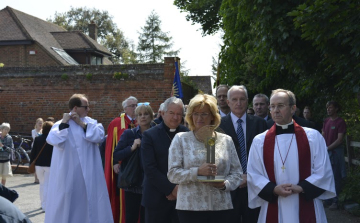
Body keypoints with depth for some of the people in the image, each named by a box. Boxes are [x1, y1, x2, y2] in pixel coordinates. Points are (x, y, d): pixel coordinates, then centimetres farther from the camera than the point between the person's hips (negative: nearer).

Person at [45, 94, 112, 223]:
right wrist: (64, 123, -15)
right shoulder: (61, 124, -1)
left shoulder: (91, 122, 8)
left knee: (89, 203, 9)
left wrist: (82, 124, -10)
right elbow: (53, 140, -19)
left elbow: (99, 135, -10)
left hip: (89, 175, 3)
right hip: (68, 174, -3)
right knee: (66, 203, 3)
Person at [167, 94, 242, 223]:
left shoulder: (226, 140, 9)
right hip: (190, 207, -2)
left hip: (221, 207, 2)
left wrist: (225, 184, -11)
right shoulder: (181, 139, 4)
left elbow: (237, 172, 9)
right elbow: (172, 174, -3)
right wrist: (197, 171, -17)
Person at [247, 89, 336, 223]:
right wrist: (274, 189, -15)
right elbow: (253, 175, 1)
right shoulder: (259, 141, 2)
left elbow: (323, 172, -1)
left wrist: (300, 188, -14)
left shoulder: (313, 137, 1)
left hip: (306, 209, 0)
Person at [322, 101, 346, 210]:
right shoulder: (326, 121, 13)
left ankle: (335, 201, 2)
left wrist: (328, 148, -13)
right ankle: (328, 199, 19)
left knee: (335, 177, -3)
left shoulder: (340, 122, -7)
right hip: (325, 152, 6)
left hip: (335, 152, -6)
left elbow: (340, 139, -11)